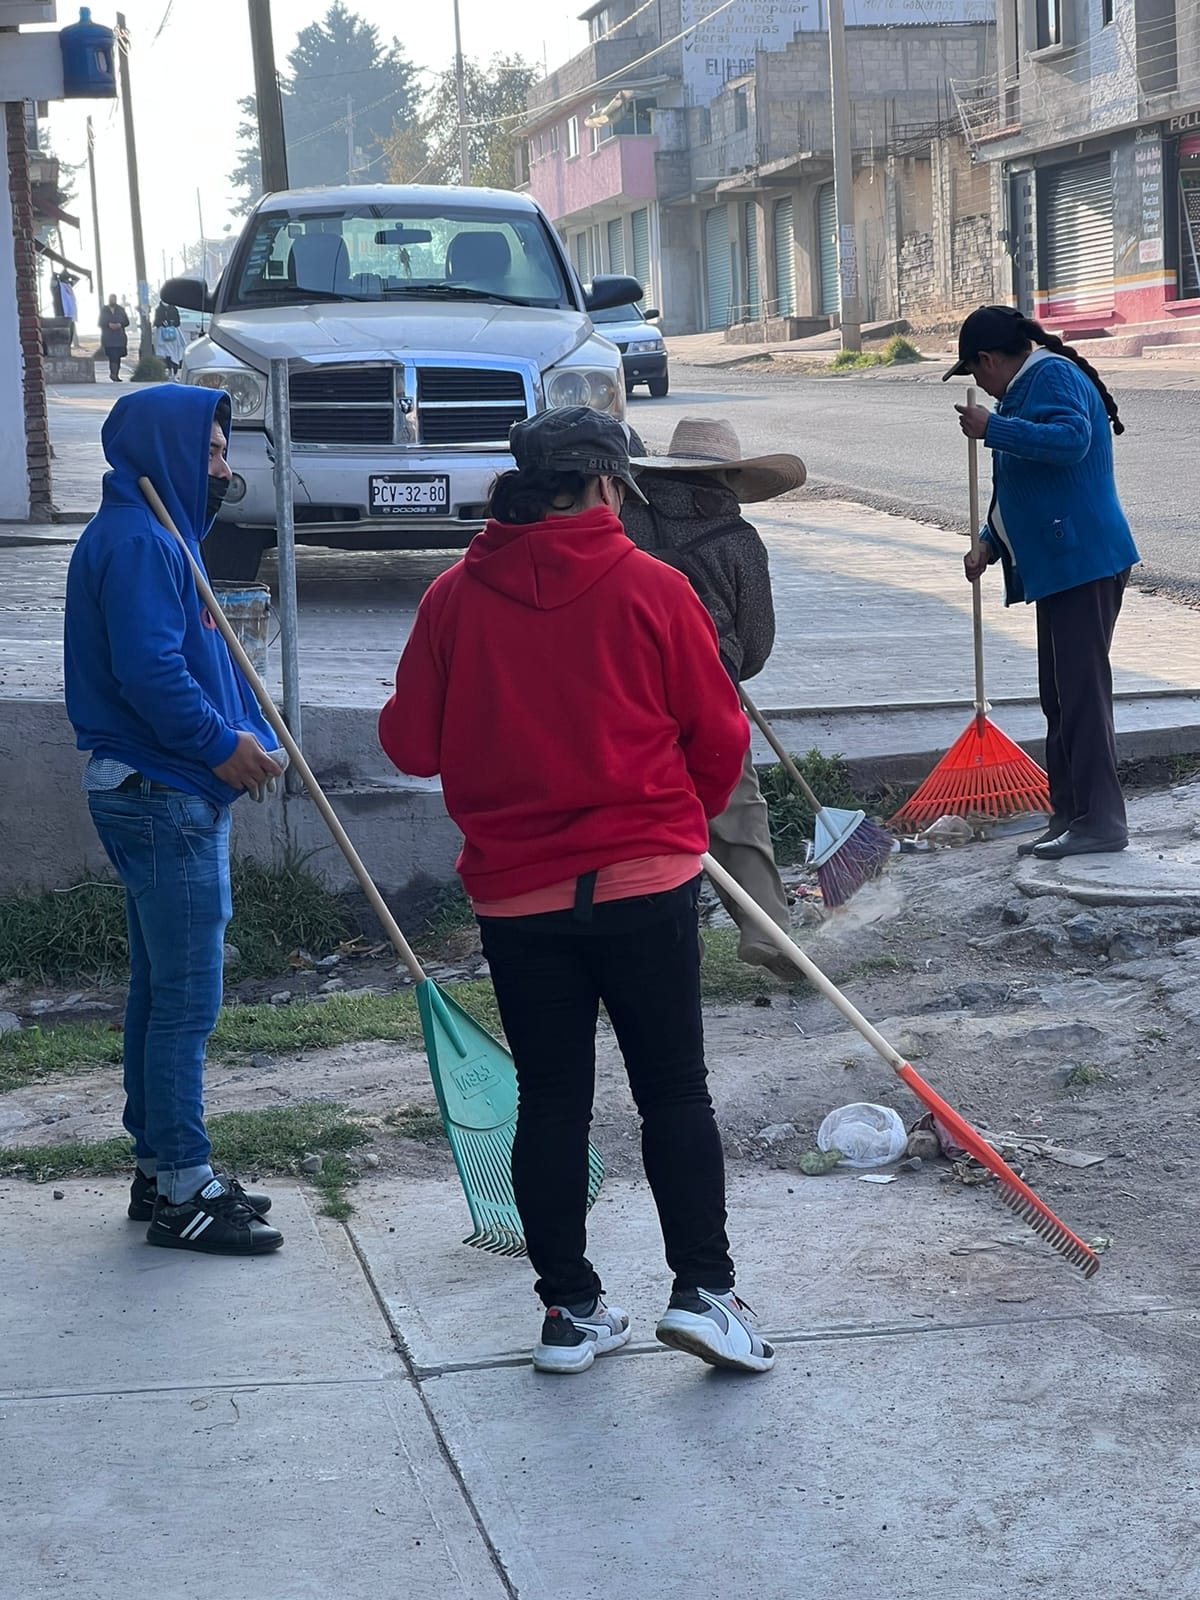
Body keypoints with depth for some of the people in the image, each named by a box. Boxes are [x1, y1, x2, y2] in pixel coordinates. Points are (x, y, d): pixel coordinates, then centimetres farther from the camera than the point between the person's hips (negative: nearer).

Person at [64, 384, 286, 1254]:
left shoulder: (161, 537, 17)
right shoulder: (136, 542, -17)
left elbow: (203, 656, 19)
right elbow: (149, 671, -26)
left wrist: (249, 733, 4)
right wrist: (221, 745, -15)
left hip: (168, 796, 11)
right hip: (164, 798, -11)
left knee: (163, 990, 16)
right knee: (186, 997, -6)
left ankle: (164, 1166, 25)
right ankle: (181, 1190, 1)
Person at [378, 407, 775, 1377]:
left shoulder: (456, 597, -1)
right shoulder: (651, 588, -6)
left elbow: (411, 744, 2)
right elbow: (719, 737, 0)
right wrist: (687, 816, 20)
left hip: (514, 890, 2)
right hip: (645, 881, -2)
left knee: (552, 1101, 10)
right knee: (675, 1092, 8)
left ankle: (572, 1311, 15)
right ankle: (704, 1290, 5)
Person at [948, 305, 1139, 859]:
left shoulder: (1054, 376, -11)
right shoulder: (1027, 388, 21)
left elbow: (1071, 439, -30)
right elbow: (1020, 487, 29)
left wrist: (993, 429, -24)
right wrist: (989, 543, 19)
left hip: (1083, 564, -11)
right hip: (1058, 568, 11)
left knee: (1081, 690, -10)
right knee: (1061, 696, 13)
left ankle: (1100, 820, -8)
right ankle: (1069, 817, 19)